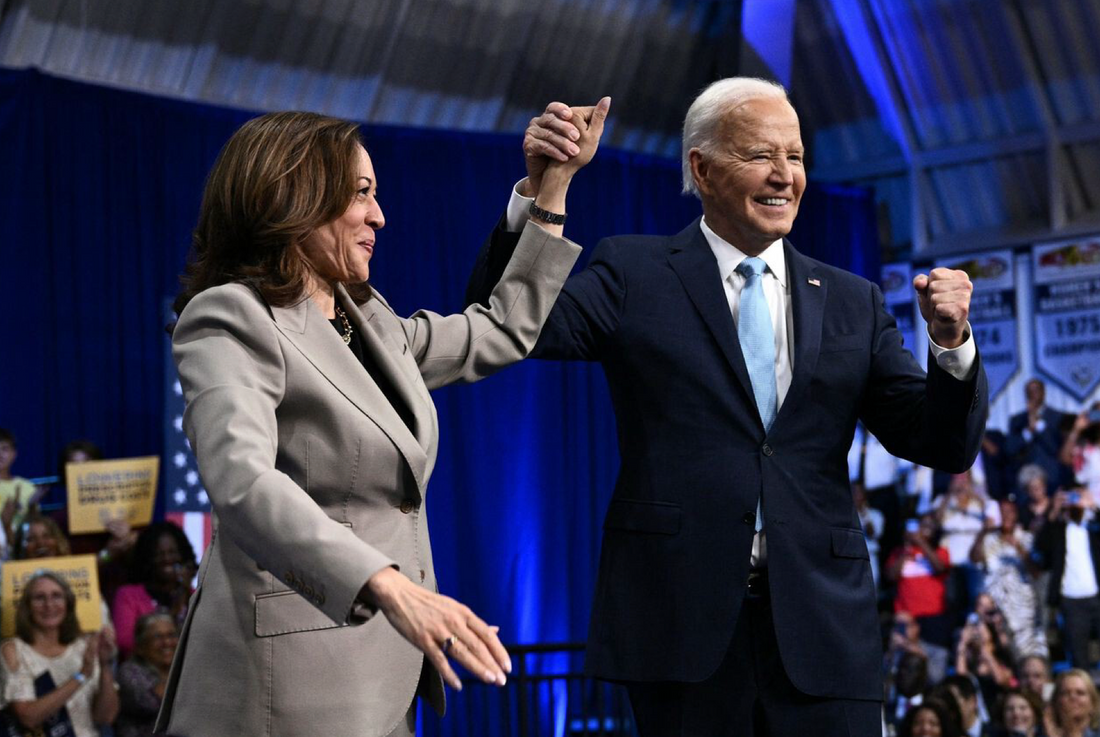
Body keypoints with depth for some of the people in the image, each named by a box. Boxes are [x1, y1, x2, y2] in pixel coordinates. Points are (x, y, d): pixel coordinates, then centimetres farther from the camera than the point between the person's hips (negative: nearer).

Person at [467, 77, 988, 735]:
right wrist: (535, 193, -20)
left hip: (822, 626, 2)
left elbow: (943, 447, 10)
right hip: (682, 625, -2)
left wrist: (951, 341, -9)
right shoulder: (633, 275, 5)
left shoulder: (852, 303, 12)